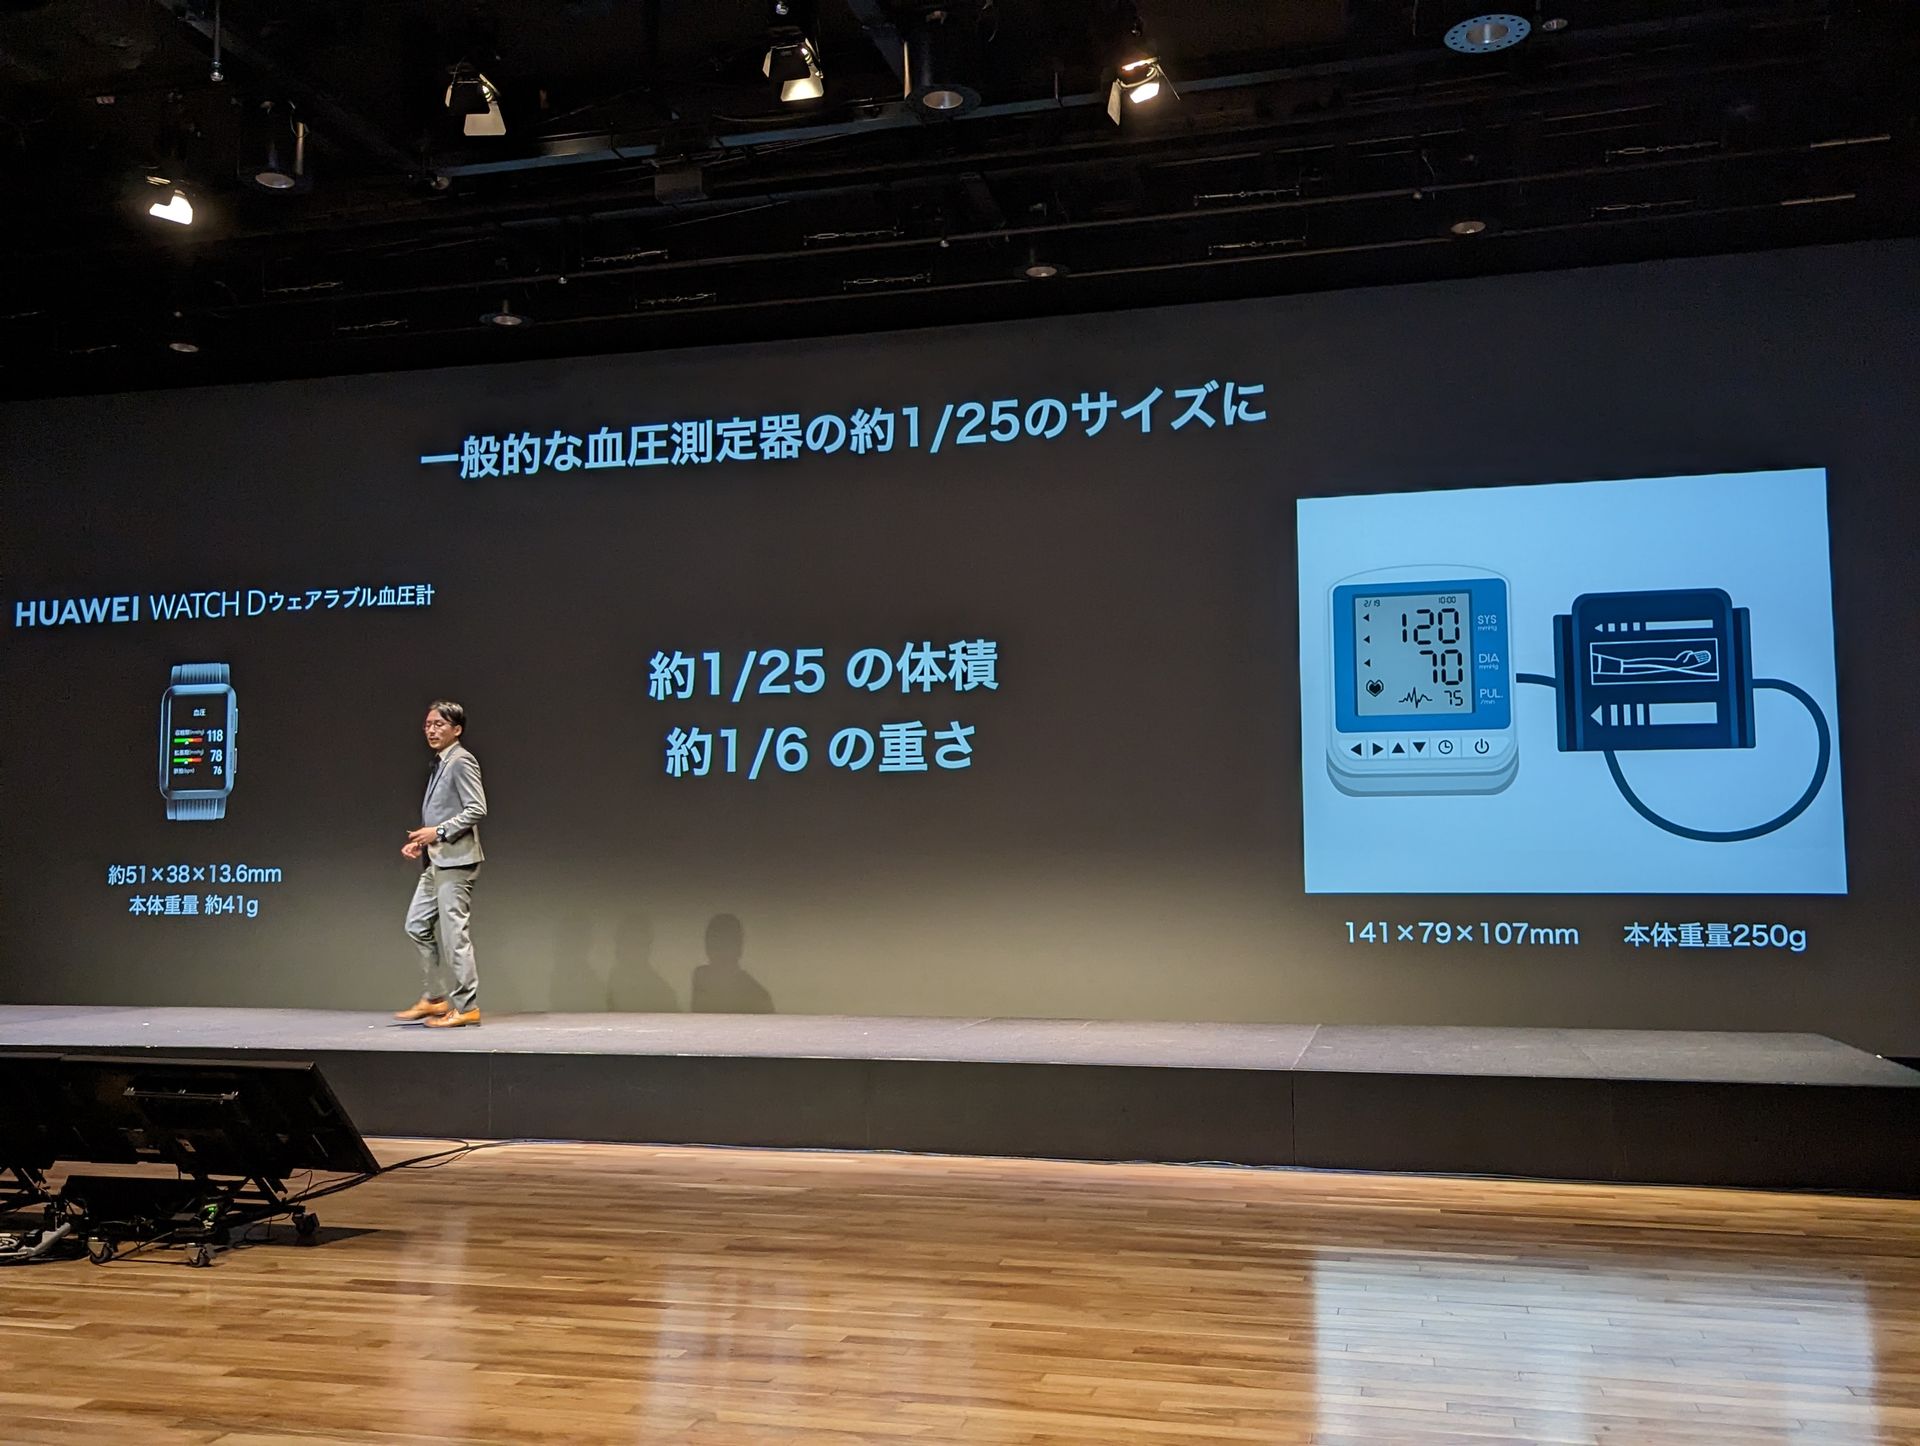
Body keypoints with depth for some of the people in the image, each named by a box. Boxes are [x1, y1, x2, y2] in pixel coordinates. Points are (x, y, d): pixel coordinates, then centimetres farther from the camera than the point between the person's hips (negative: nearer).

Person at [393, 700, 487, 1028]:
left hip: (454, 860, -10)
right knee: (417, 925, 12)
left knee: (454, 933, -5)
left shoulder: (461, 762, -11)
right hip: (435, 861, 10)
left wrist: (439, 832, -20)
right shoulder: (439, 764, 17)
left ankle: (466, 1006, 3)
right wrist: (422, 841, 10)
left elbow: (477, 809, -19)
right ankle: (435, 998, 20)